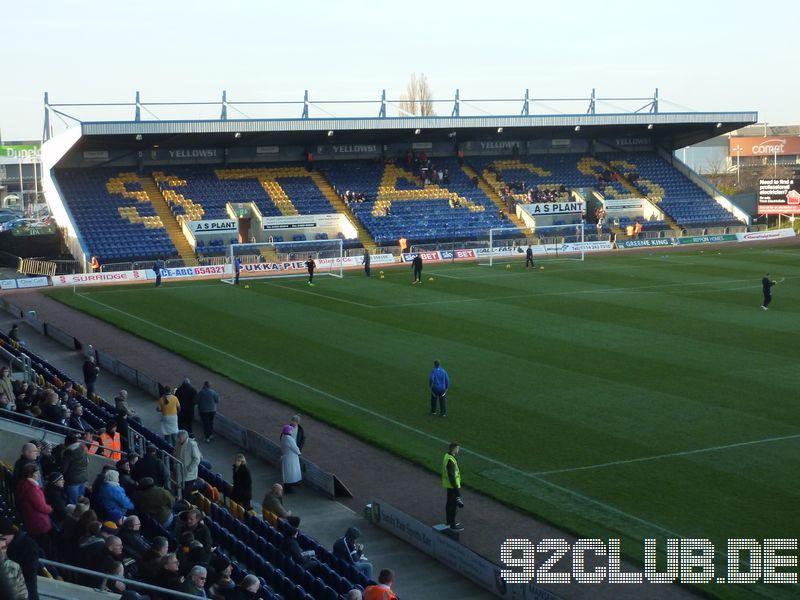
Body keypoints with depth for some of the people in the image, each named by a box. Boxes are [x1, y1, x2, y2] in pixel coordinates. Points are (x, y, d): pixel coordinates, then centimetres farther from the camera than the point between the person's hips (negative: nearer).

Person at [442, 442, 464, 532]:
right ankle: (453, 526, 10)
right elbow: (451, 476, -28)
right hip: (452, 485, -10)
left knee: (449, 503, 20)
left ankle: (449, 522, 33)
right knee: (454, 505, 1)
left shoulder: (447, 456, 2)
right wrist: (456, 488, -22)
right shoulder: (450, 461, -29)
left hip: (448, 484, 10)